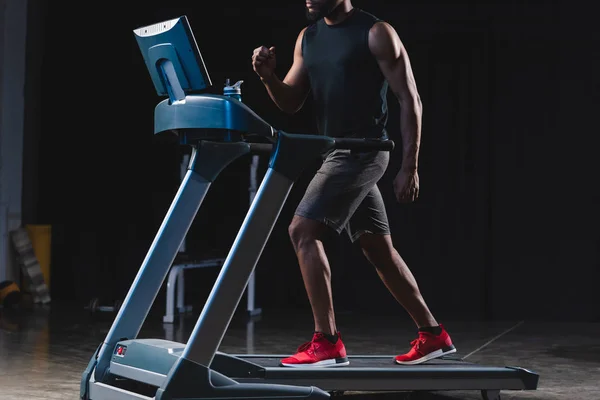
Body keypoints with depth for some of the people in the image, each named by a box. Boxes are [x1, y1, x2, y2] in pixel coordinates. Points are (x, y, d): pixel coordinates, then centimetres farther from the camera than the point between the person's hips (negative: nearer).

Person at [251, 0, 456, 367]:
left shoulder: (376, 34, -9)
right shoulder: (308, 37, 12)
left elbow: (409, 99, -9)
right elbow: (291, 103, 12)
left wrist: (410, 167, -13)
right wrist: (269, 76, -9)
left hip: (362, 152, -8)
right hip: (338, 154, 8)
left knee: (303, 231, -15)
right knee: (378, 249, 11)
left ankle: (327, 343, -12)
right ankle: (433, 335, 21)